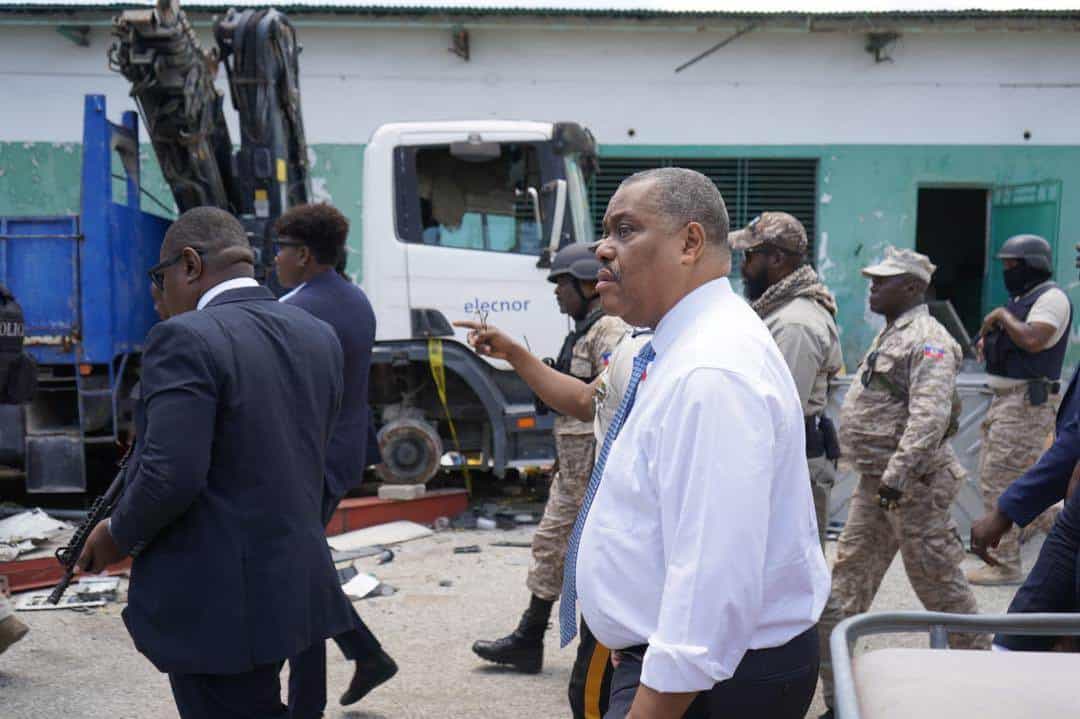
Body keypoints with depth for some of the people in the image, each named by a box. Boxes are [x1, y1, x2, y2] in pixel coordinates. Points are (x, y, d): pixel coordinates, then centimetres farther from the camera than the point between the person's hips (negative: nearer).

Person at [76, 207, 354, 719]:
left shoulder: (187, 338, -18)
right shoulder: (319, 338, 5)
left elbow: (172, 475, -25)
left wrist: (118, 534, -6)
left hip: (217, 602, -8)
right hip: (294, 586, 8)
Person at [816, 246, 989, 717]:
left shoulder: (928, 340, -14)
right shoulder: (889, 336, 17)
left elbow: (930, 416, -26)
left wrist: (898, 474, -32)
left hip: (912, 484, -10)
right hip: (874, 483, 10)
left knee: (938, 581, 2)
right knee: (843, 589, 8)